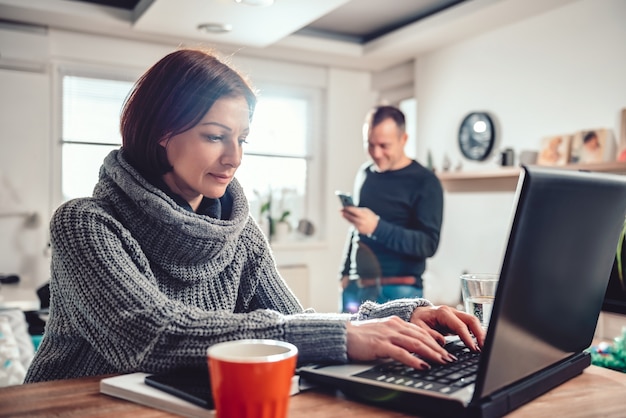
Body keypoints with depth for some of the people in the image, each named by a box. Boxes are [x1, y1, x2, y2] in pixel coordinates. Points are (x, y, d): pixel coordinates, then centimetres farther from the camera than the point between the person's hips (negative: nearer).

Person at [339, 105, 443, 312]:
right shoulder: (365, 173, 10)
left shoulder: (425, 182, -8)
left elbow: (429, 244, -15)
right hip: (356, 287, 5)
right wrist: (346, 273, 15)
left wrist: (377, 227, -25)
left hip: (399, 291, -5)